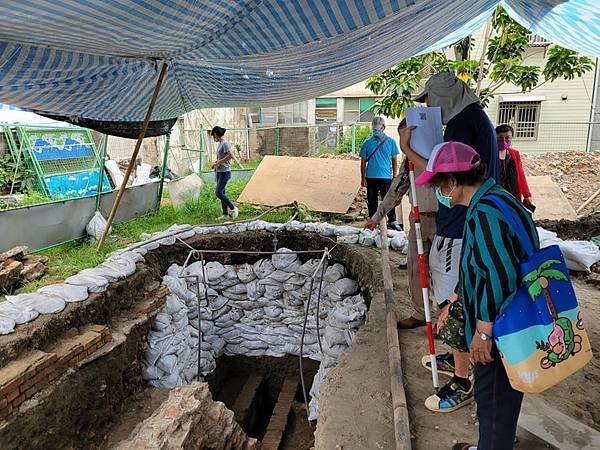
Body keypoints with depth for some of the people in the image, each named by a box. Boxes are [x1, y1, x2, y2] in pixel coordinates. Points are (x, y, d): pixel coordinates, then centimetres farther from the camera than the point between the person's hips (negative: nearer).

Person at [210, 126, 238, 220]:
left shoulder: (225, 143, -14)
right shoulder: (219, 144, 14)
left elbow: (230, 156, -26)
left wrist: (218, 162, -19)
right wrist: (216, 163, 5)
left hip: (224, 172, -10)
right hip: (219, 172, 10)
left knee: (218, 193, -12)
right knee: (221, 193, 10)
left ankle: (233, 208, 2)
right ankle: (225, 214, 17)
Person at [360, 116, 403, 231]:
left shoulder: (391, 142, 4)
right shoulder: (367, 143, 4)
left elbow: (394, 160, 8)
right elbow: (363, 162, 7)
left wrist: (395, 176, 3)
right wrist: (363, 178, 2)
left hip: (386, 177, -1)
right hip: (371, 177, 1)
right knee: (372, 201, 9)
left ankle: (392, 221, 9)